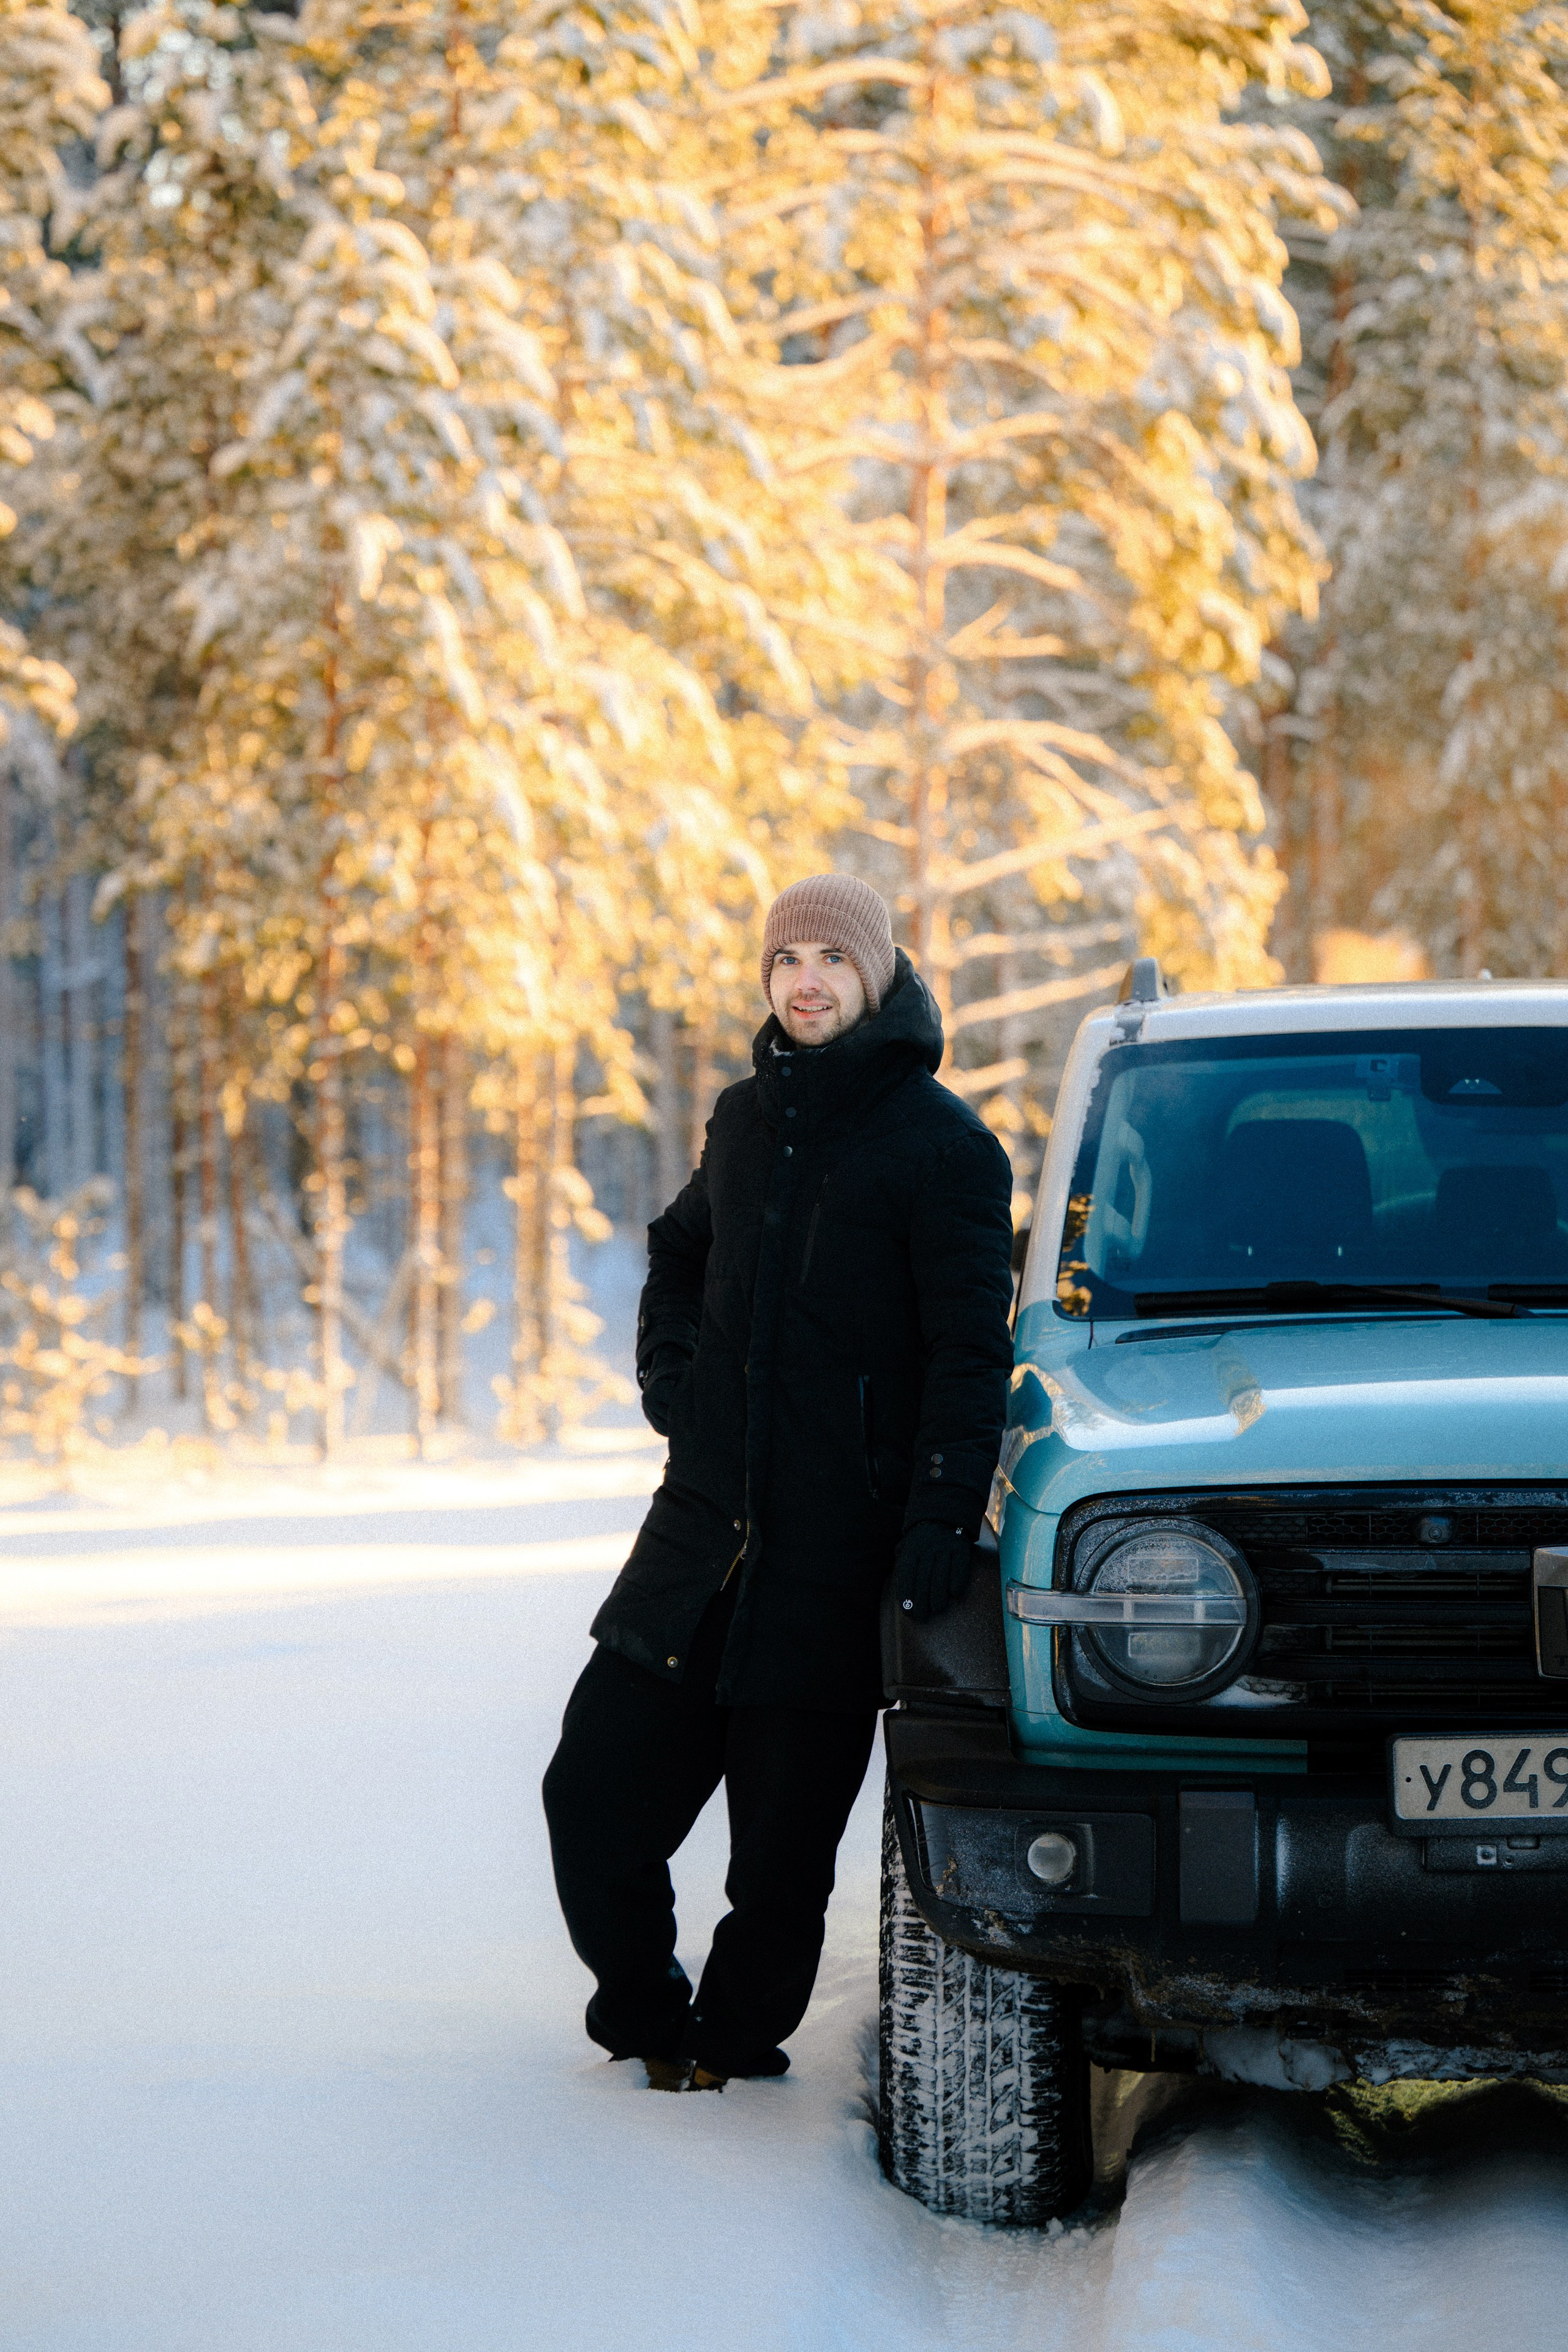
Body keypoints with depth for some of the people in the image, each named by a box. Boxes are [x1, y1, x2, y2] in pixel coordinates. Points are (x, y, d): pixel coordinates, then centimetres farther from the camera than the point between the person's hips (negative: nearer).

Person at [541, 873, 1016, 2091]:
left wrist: (940, 1526, -20)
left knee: (784, 1832, 1)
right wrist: (669, 1367, 15)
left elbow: (971, 1353, -10)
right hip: (703, 1528, 5)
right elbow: (680, 1249, 33)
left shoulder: (942, 1146, -6)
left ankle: (733, 2038, 21)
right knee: (594, 1787, 2)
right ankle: (645, 2012, 23)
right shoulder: (749, 1116, 13)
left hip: (835, 1555, -5)